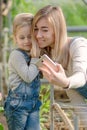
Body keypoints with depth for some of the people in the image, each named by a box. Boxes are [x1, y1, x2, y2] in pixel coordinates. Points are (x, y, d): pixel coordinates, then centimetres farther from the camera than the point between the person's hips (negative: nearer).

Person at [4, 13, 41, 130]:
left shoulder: (33, 54, 8)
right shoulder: (16, 55, -15)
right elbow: (28, 76, -21)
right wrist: (36, 59, -15)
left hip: (34, 102, 6)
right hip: (18, 103, -6)